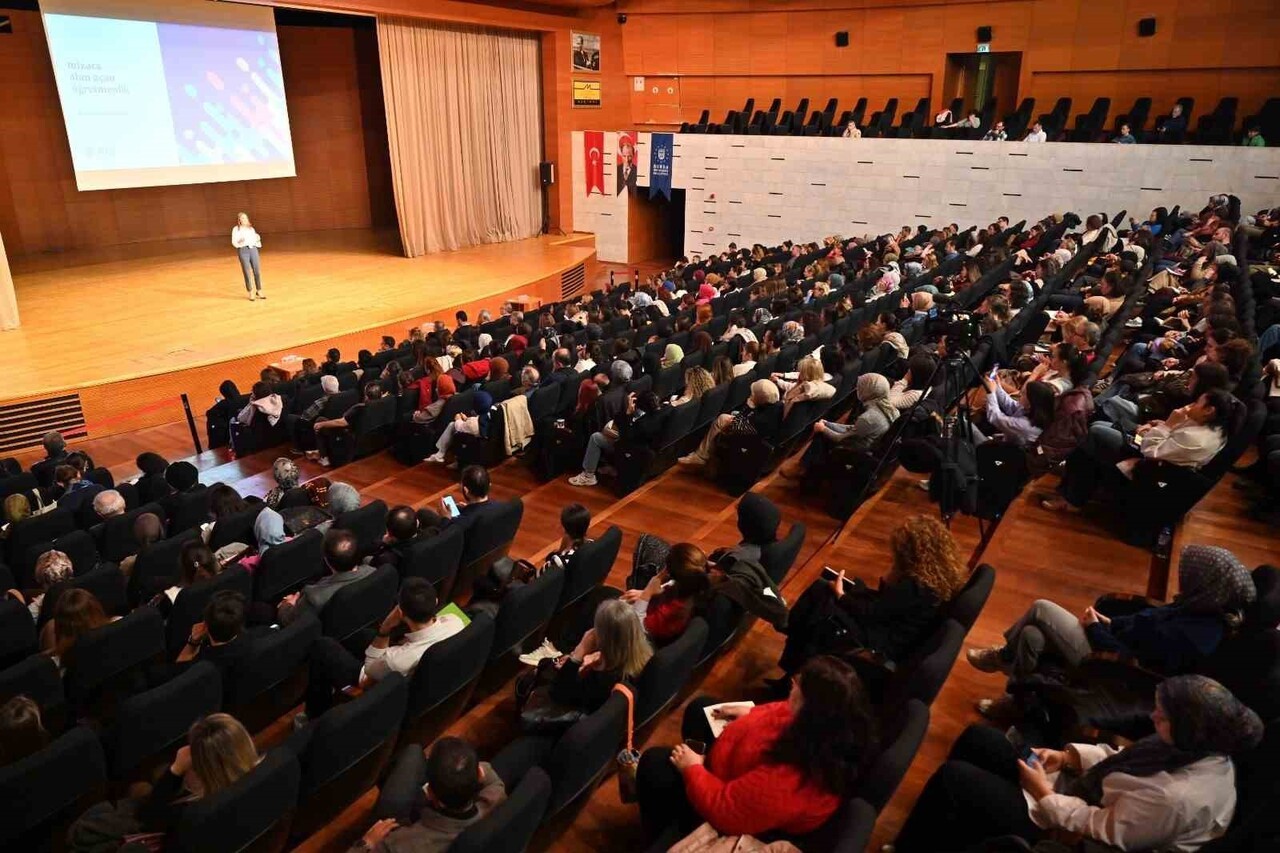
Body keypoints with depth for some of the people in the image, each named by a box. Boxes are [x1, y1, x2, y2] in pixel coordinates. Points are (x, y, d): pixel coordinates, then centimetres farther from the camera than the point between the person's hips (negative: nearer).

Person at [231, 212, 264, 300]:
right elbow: (234, 242, -3)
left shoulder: (251, 229, 18)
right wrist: (239, 242, -24)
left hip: (253, 249, 4)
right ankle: (250, 293, 4)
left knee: (257, 271, -1)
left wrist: (258, 239, -3)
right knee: (246, 272, -3)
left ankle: (259, 292, 9)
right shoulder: (236, 229, 4)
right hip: (243, 250, -4)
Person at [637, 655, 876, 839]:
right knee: (700, 708, 19)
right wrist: (753, 714, 1)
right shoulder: (836, 724, -25)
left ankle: (659, 833, 36)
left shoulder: (786, 780, -47)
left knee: (655, 762, 6)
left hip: (735, 816, -7)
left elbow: (724, 811, -33)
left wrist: (692, 770, -19)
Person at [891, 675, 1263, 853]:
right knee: (977, 739, 10)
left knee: (952, 777, -11)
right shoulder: (1203, 751, -7)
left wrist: (1044, 793, -15)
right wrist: (1069, 756, -3)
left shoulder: (1176, 797, -34)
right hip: (1076, 789, 9)